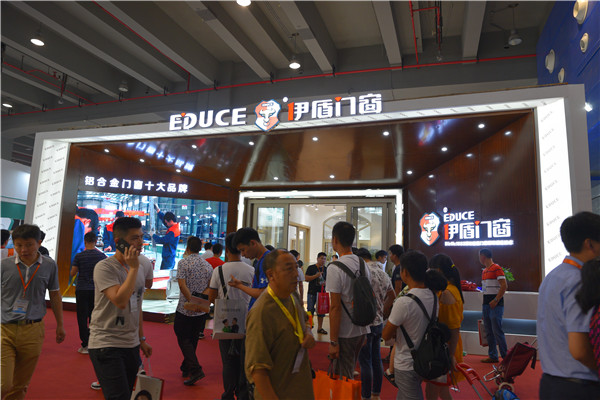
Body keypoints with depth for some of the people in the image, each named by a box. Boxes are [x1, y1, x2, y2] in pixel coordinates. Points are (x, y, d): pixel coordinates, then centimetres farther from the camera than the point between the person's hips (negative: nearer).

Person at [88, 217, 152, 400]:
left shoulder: (138, 269, 10)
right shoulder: (104, 267, -13)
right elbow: (121, 301, -26)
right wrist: (133, 268, -21)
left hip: (131, 345, 7)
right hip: (106, 345, -7)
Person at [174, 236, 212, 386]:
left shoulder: (183, 263, -8)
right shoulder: (208, 265, 4)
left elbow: (182, 285, -18)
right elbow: (210, 287, 2)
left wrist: (191, 300, -17)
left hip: (185, 309, -5)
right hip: (202, 311, 5)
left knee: (183, 339, 4)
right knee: (193, 339, 17)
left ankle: (196, 369, -8)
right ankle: (186, 368, 30)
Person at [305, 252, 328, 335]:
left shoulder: (326, 269, 11)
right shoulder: (311, 268, -2)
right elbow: (306, 278, -8)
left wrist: (325, 283, -3)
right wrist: (316, 276, -19)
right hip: (312, 293, -4)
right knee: (310, 310, -1)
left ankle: (319, 328, 18)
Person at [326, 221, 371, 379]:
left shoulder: (335, 268, -18)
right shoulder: (363, 265, 6)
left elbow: (335, 307, -19)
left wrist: (333, 341, -14)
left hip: (345, 333, -8)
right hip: (362, 330, 8)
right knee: (349, 373, 22)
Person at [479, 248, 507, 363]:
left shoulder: (497, 268, -10)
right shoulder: (484, 271, 17)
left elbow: (504, 286, -16)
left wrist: (495, 300, -19)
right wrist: (485, 303, 18)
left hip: (495, 304, -9)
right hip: (486, 304, 9)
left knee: (497, 331, -8)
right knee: (489, 331, 10)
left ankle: (505, 356, 2)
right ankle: (493, 356, 17)